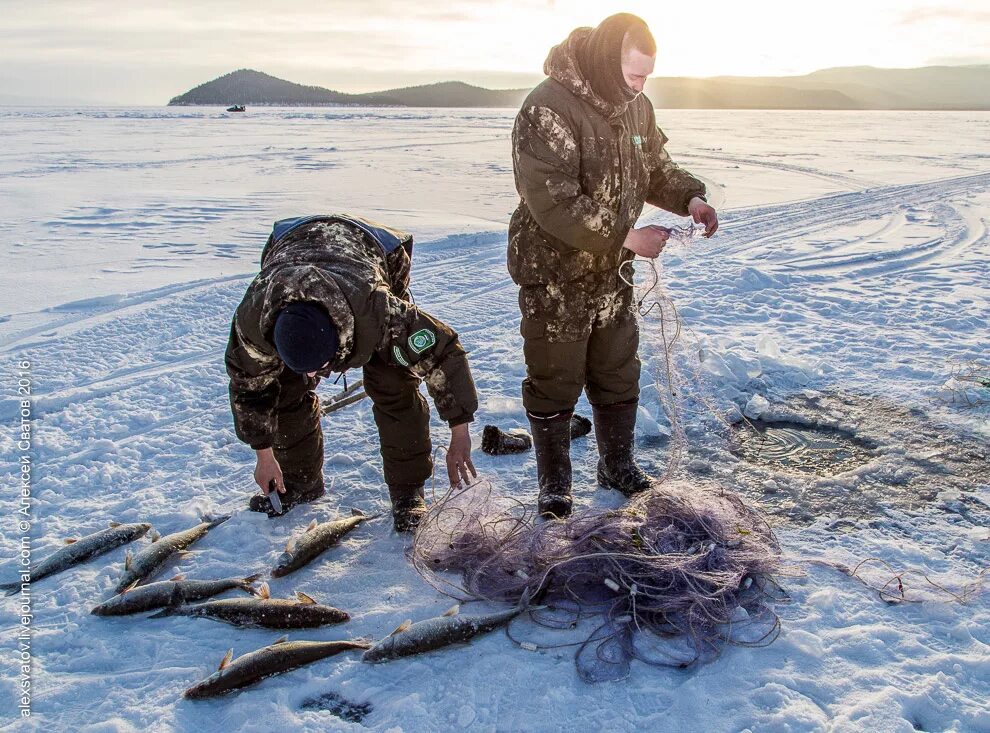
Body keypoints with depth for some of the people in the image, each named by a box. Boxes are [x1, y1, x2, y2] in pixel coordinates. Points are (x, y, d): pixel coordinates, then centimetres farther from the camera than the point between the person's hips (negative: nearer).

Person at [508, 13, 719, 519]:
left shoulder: (635, 106, 4)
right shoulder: (548, 110, -22)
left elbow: (656, 168, 17)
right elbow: (554, 203, -28)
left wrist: (690, 198, -4)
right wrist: (628, 237, -26)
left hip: (612, 273, 7)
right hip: (555, 275, -7)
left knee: (619, 377, 18)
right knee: (555, 384, 6)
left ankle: (618, 467, 38)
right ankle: (554, 486, 24)